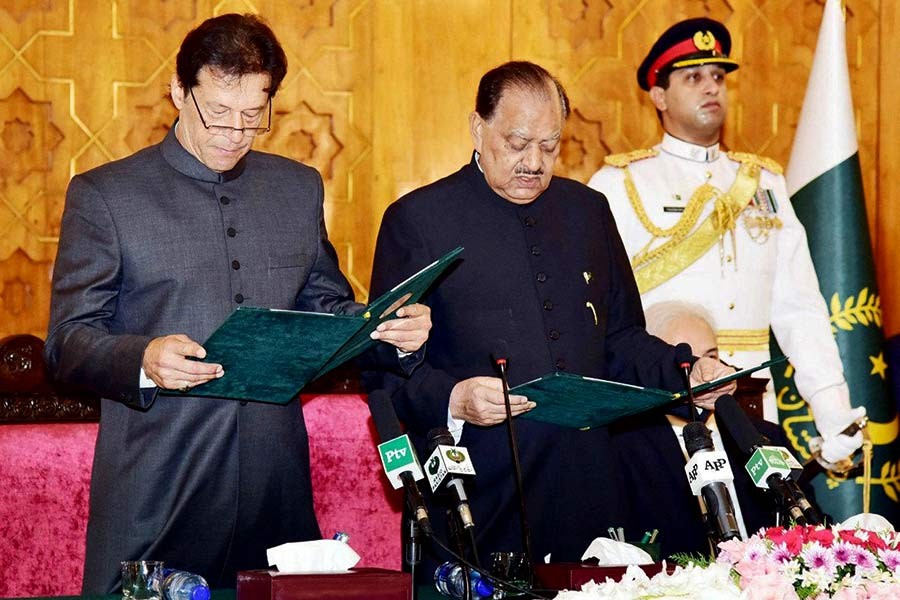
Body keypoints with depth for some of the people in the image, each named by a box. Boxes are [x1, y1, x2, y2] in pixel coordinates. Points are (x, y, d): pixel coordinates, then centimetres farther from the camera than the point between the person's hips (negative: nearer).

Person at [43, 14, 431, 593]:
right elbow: (68, 339, -3)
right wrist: (143, 360, -23)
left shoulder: (299, 187, 13)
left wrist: (395, 333, -1)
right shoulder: (104, 195, 0)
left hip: (277, 486, 4)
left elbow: (326, 308, 20)